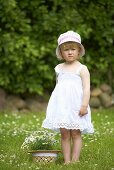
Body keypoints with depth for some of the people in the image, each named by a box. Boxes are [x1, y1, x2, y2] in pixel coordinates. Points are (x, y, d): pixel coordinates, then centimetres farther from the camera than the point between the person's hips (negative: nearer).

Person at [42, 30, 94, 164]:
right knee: (64, 134, 2)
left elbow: (86, 88, -8)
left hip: (76, 106, -4)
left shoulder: (82, 69, -3)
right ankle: (67, 161, 5)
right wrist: (56, 103, 18)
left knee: (76, 133, 0)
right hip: (62, 106, 4)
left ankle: (75, 160, 2)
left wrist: (84, 105, -16)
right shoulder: (59, 68, 12)